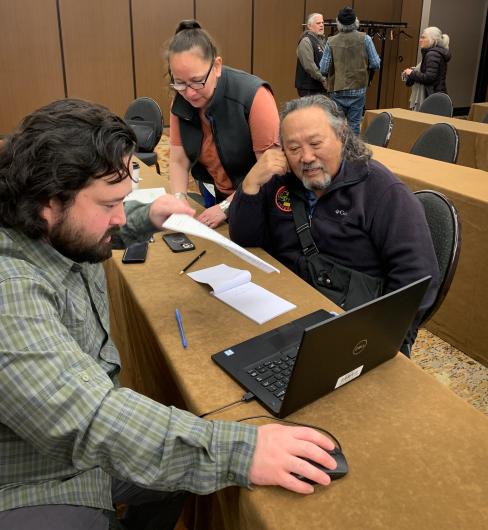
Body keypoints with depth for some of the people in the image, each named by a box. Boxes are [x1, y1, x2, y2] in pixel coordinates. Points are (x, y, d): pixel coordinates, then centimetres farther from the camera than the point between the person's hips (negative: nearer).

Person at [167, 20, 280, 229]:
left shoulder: (253, 95, -22)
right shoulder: (181, 102, -5)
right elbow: (178, 161, 0)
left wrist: (226, 207, -22)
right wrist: (179, 199, -18)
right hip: (215, 198, 4)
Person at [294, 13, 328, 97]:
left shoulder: (321, 40, 20)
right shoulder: (306, 41, -10)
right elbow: (309, 65, -20)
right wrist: (323, 79, -18)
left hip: (321, 87, 9)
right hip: (309, 89, -9)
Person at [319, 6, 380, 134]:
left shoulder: (331, 41, -6)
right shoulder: (365, 39, -6)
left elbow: (323, 69, -5)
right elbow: (375, 64, -4)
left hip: (337, 90, 0)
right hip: (358, 89, 0)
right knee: (354, 125, 6)